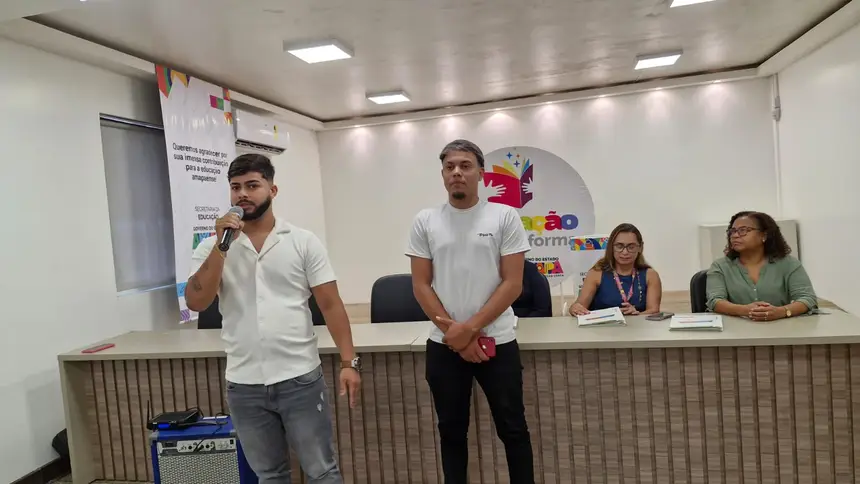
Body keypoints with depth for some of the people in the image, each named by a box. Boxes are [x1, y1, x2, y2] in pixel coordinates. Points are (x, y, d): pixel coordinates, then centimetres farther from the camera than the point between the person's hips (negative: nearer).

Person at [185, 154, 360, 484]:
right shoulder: (212, 247, 3)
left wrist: (348, 362, -11)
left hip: (300, 378, -2)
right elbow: (195, 303, -10)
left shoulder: (303, 242, -3)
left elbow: (330, 305, -4)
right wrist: (221, 246, -16)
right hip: (244, 385, 3)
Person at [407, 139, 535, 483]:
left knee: (512, 429, 10)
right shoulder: (425, 222, 2)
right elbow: (420, 286, 0)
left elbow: (513, 284, -8)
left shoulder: (504, 217, -4)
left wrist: (470, 328, -14)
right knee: (451, 430, 15)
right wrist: (454, 333, -9)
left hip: (497, 342, -2)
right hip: (443, 345, 2)